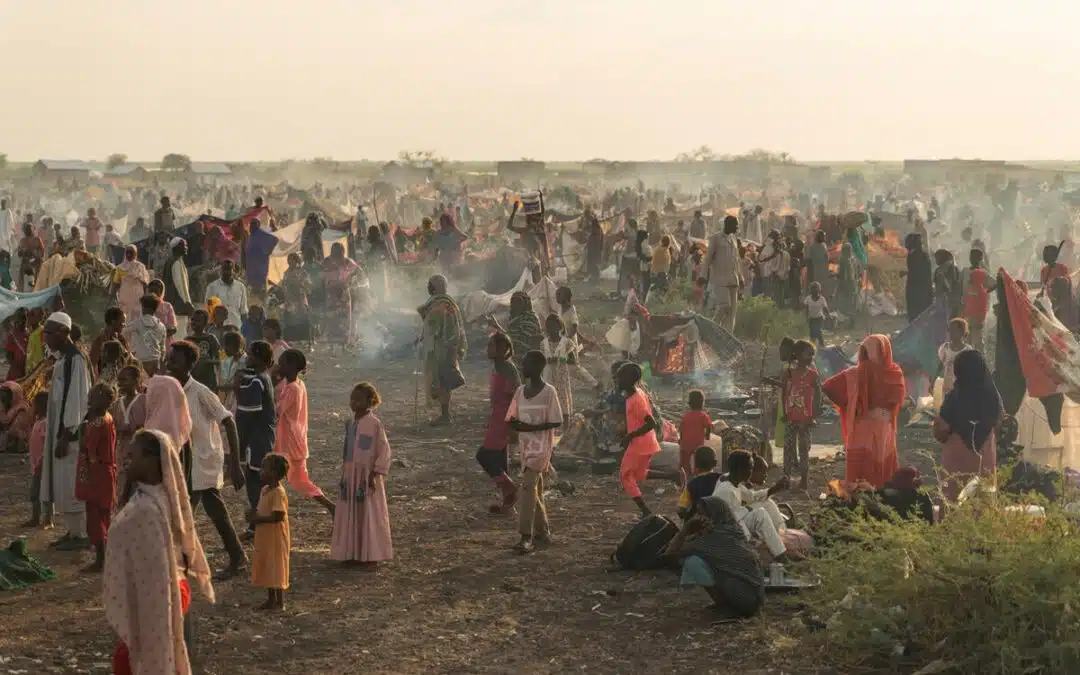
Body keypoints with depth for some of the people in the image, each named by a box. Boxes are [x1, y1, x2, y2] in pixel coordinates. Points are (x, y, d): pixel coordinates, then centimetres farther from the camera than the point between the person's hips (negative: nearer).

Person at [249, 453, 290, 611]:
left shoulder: (278, 493, -21)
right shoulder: (264, 490, 9)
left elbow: (277, 516, -26)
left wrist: (257, 519, -22)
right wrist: (253, 514, -1)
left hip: (276, 537, -10)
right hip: (264, 537, 10)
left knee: (276, 568, -2)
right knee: (266, 568, 15)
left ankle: (280, 603, 7)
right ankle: (271, 600, 26)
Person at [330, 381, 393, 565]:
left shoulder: (374, 424, -13)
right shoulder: (350, 423, 8)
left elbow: (384, 450, -14)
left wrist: (375, 474, -16)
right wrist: (344, 472, 15)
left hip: (367, 477, -7)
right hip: (350, 476, 7)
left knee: (369, 515, 0)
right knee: (350, 515, 9)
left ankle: (372, 554, 8)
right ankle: (352, 552, 18)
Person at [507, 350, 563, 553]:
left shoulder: (549, 392, -11)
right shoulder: (520, 391, 8)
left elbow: (556, 422, -11)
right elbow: (512, 418, 13)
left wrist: (533, 428, -22)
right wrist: (515, 425, -10)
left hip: (541, 446, -7)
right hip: (525, 445, 7)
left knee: (528, 486, -17)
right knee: (535, 488, 13)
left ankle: (527, 537, -18)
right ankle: (542, 532, 24)